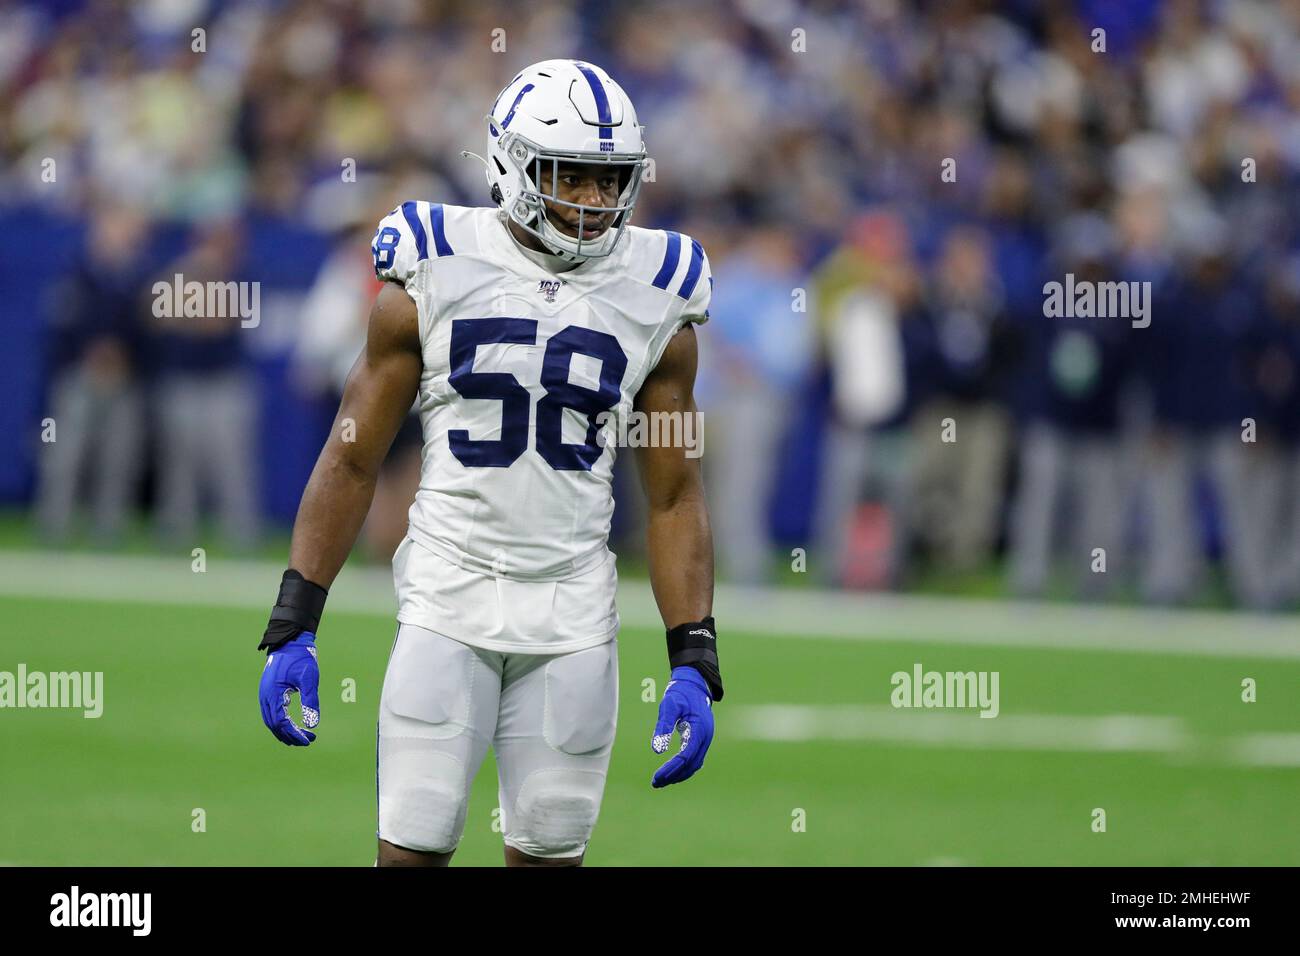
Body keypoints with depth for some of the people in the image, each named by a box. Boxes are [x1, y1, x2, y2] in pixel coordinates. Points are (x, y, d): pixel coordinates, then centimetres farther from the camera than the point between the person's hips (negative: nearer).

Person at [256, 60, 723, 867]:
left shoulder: (654, 302, 4)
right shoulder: (433, 281, -1)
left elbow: (676, 498, 8)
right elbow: (351, 465, 3)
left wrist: (694, 665, 0)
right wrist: (293, 628, -2)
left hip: (575, 615, 2)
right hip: (447, 603, -2)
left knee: (551, 856, 4)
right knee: (414, 849, -5)